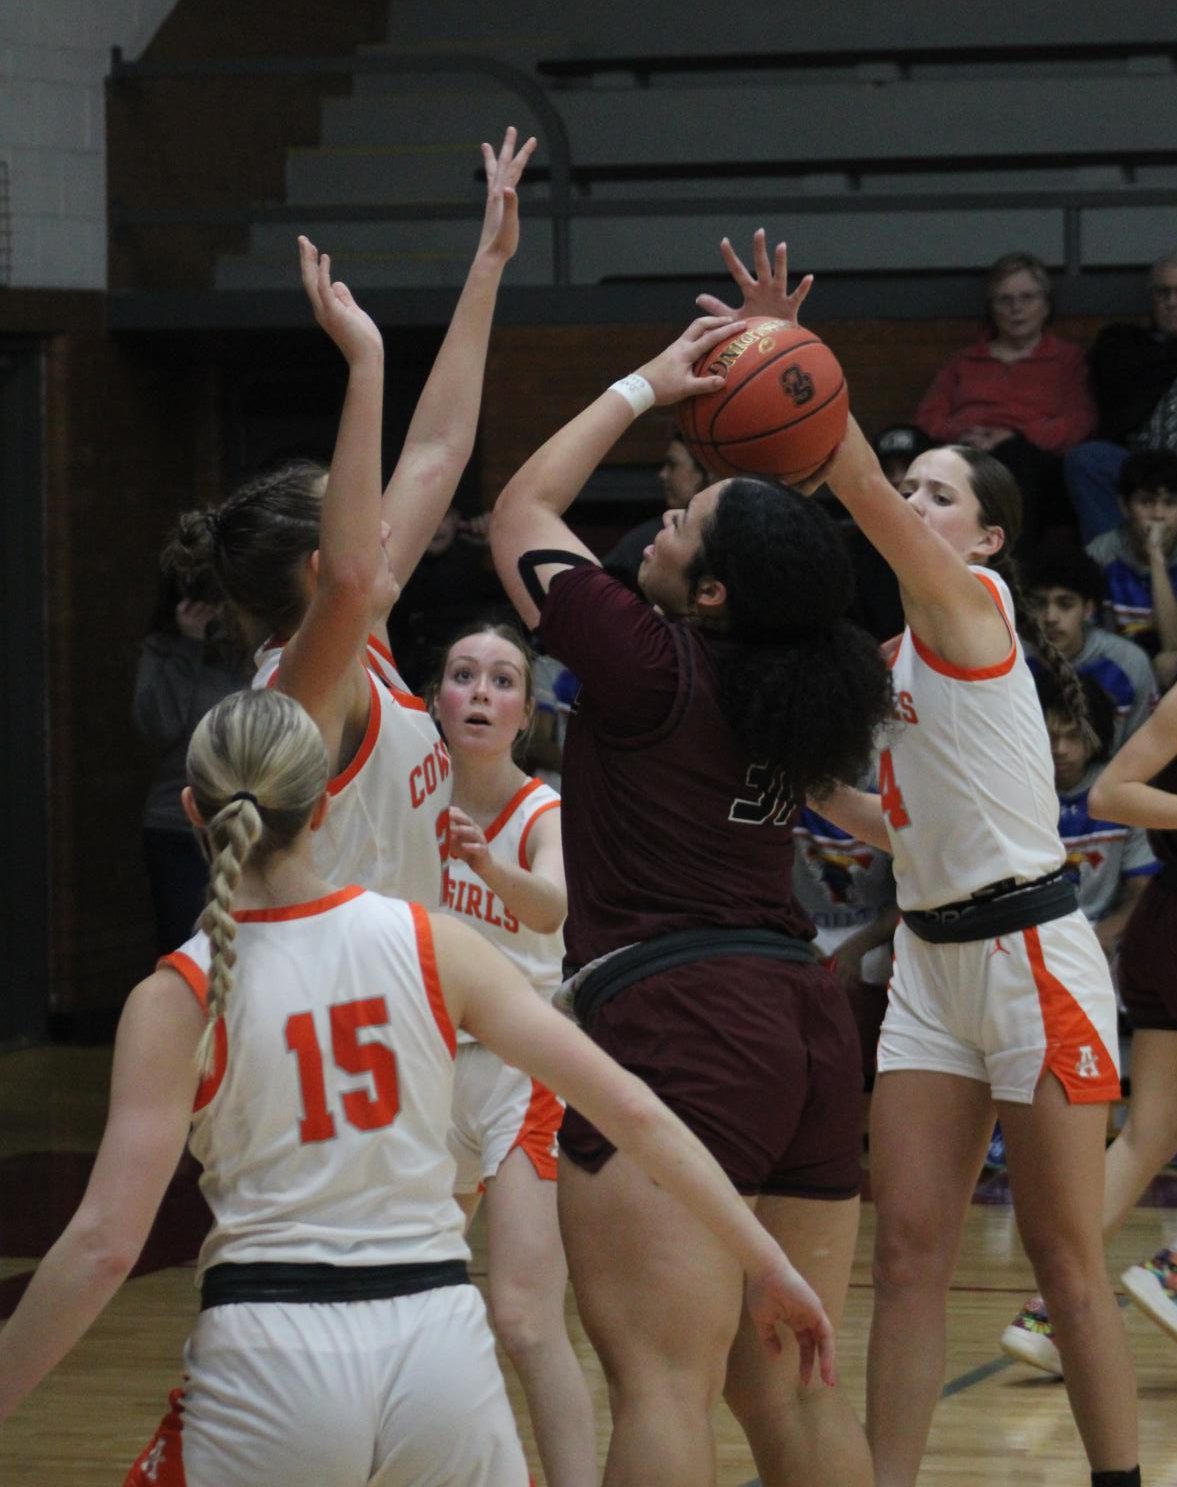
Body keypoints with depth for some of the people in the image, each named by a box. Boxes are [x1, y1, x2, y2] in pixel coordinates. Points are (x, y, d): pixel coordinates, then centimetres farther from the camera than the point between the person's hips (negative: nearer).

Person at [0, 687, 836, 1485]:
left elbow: (105, 1243, -12)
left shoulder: (176, 1001, -5)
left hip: (271, 1358, -2)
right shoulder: (435, 948, 2)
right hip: (439, 1343, 2)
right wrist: (768, 1264, 7)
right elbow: (631, 1109, 0)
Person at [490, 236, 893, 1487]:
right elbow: (783, 536, 30)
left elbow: (519, 514, 7)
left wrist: (646, 388, 13)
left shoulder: (650, 666, -8)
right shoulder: (799, 680, 8)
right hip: (806, 1021, 8)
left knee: (662, 1385, -15)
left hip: (674, 1026, -8)